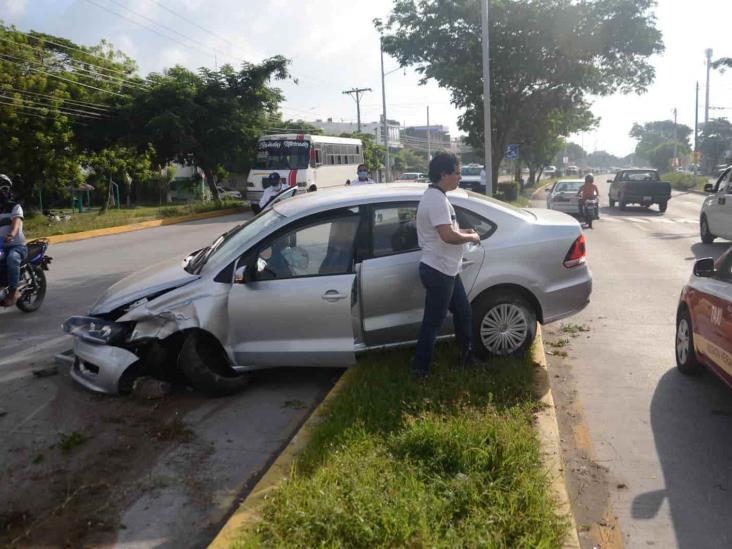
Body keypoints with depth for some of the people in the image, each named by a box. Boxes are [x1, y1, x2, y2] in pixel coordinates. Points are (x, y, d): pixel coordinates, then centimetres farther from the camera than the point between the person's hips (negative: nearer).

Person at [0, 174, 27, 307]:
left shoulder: (15, 207, 0)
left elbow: (17, 221, -20)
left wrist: (11, 234, -42)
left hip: (17, 245, -5)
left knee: (12, 258, -37)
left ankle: (13, 291, -32)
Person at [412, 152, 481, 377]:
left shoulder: (435, 196, 12)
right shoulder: (436, 199, -22)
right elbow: (448, 236, -30)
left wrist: (463, 231, 10)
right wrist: (471, 237, -12)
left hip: (446, 269, 10)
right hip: (438, 271, -10)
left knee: (463, 312, 19)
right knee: (432, 322, 2)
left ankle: (467, 357, 33)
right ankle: (420, 369, 15)